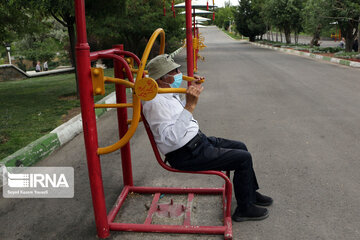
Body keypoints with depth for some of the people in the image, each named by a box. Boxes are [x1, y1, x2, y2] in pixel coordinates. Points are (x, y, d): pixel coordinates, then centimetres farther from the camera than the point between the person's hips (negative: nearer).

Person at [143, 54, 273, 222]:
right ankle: (244, 209, 7)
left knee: (240, 147, 18)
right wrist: (190, 105, -37)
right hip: (187, 155, -11)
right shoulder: (155, 102, -23)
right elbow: (171, 138, -34)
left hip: (198, 140, 11)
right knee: (243, 158, -11)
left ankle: (251, 193, 34)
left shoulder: (168, 94, 9)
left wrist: (194, 91, 21)